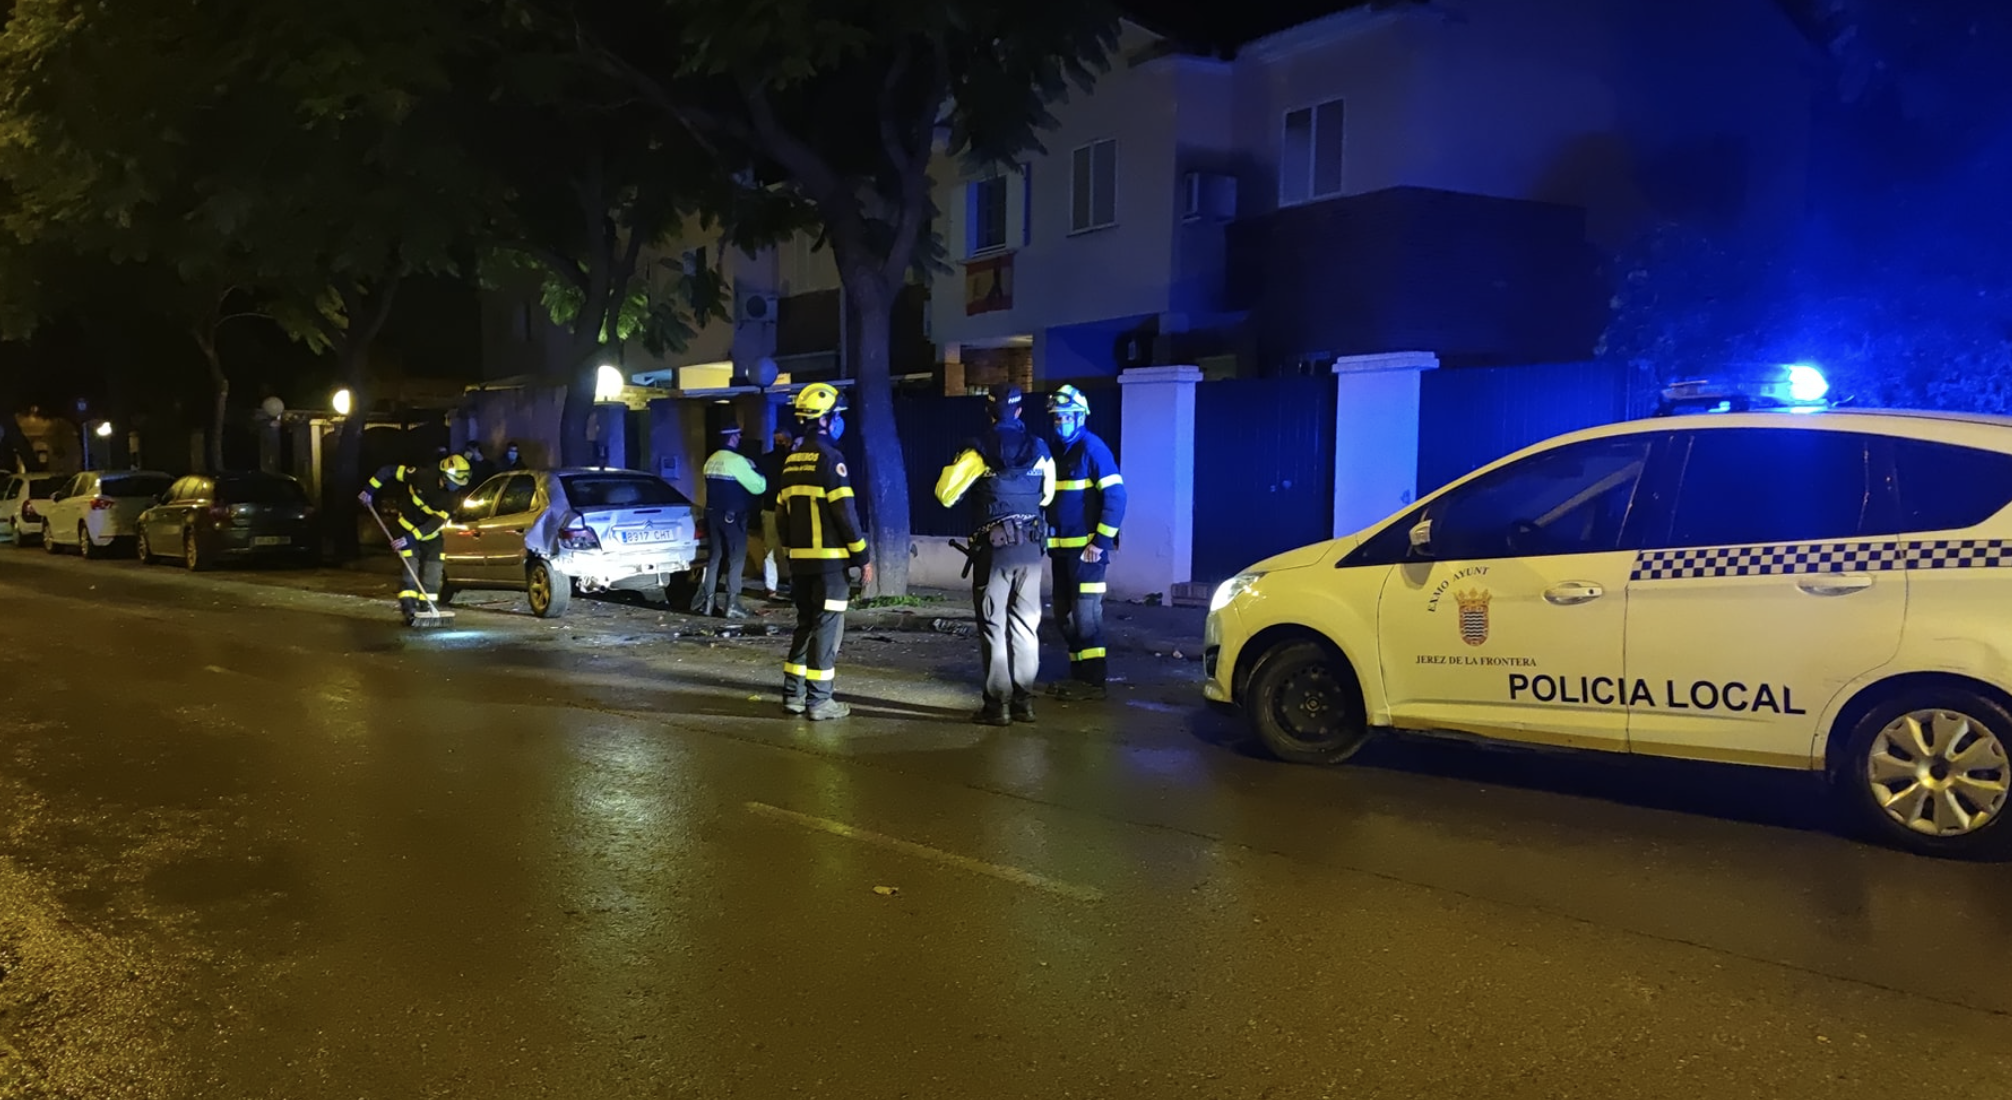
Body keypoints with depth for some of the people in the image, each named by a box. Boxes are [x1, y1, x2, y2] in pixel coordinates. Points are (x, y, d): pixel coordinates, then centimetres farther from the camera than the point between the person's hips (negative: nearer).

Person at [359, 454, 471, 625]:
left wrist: (410, 538, -33)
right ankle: (409, 610, -14)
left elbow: (436, 523, -27)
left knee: (433, 567, -2)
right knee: (410, 565, -13)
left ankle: (426, 608, 9)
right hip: (407, 526, -3)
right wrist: (370, 490, -15)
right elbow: (390, 471, -15)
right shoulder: (422, 476, -26)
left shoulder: (453, 496, -21)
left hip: (430, 533, 3)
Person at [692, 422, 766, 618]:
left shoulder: (711, 461, 8)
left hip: (712, 514, 7)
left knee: (714, 557, 13)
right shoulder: (737, 461, -15)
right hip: (732, 516, -7)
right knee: (736, 559, 0)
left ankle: (705, 601, 11)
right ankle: (732, 604, -2)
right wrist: (761, 477, 8)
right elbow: (758, 486, -11)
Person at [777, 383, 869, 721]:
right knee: (827, 627, -3)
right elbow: (845, 512, -16)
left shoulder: (792, 460, 14)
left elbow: (782, 514, 16)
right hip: (829, 558, -8)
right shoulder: (829, 457, -12)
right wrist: (863, 556, -10)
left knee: (806, 624, 16)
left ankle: (794, 694, 18)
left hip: (801, 559, 8)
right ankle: (819, 701, -1)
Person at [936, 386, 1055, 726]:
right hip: (1030, 548, 4)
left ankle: (998, 704, 1)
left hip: (994, 548, -4)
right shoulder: (1039, 449, 5)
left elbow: (945, 493, -7)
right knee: (1025, 626, 11)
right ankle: (1023, 701, 14)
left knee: (994, 627, 1)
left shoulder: (980, 450, -8)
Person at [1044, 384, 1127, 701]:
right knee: (1065, 615, 13)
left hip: (1086, 547, -9)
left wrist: (1101, 541, -18)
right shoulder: (1057, 452, 15)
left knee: (1086, 613, -7)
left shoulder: (1092, 448, -11)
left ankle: (1093, 681, -1)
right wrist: (1049, 539, 14)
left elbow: (1115, 497, -16)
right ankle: (1078, 675, 23)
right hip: (1062, 547, 9)